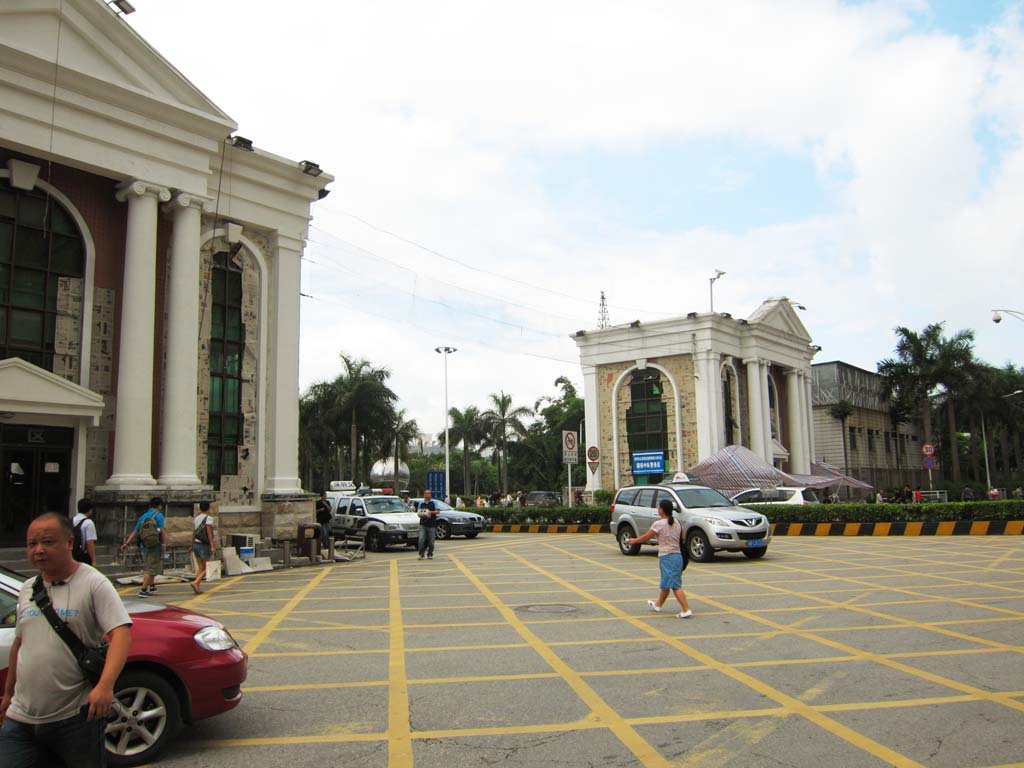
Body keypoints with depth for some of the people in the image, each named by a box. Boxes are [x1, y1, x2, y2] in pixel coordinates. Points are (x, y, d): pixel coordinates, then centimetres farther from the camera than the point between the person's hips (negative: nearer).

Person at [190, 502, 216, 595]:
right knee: (207, 568, 0)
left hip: (196, 544, 7)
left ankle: (197, 588, 7)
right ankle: (195, 582, -16)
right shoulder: (208, 518, -11)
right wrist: (212, 546, -17)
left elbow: (193, 532, 11)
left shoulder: (195, 517, 9)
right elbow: (209, 533, -16)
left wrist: (192, 545, 17)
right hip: (204, 545, -7)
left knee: (200, 567, 12)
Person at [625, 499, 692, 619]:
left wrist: (633, 541, 12)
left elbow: (646, 537, -3)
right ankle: (658, 604, 37)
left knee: (675, 586, -8)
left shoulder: (659, 524, -11)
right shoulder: (677, 523, 8)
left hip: (666, 557, -8)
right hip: (678, 555, 8)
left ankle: (686, 610, -14)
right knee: (666, 583, 21)